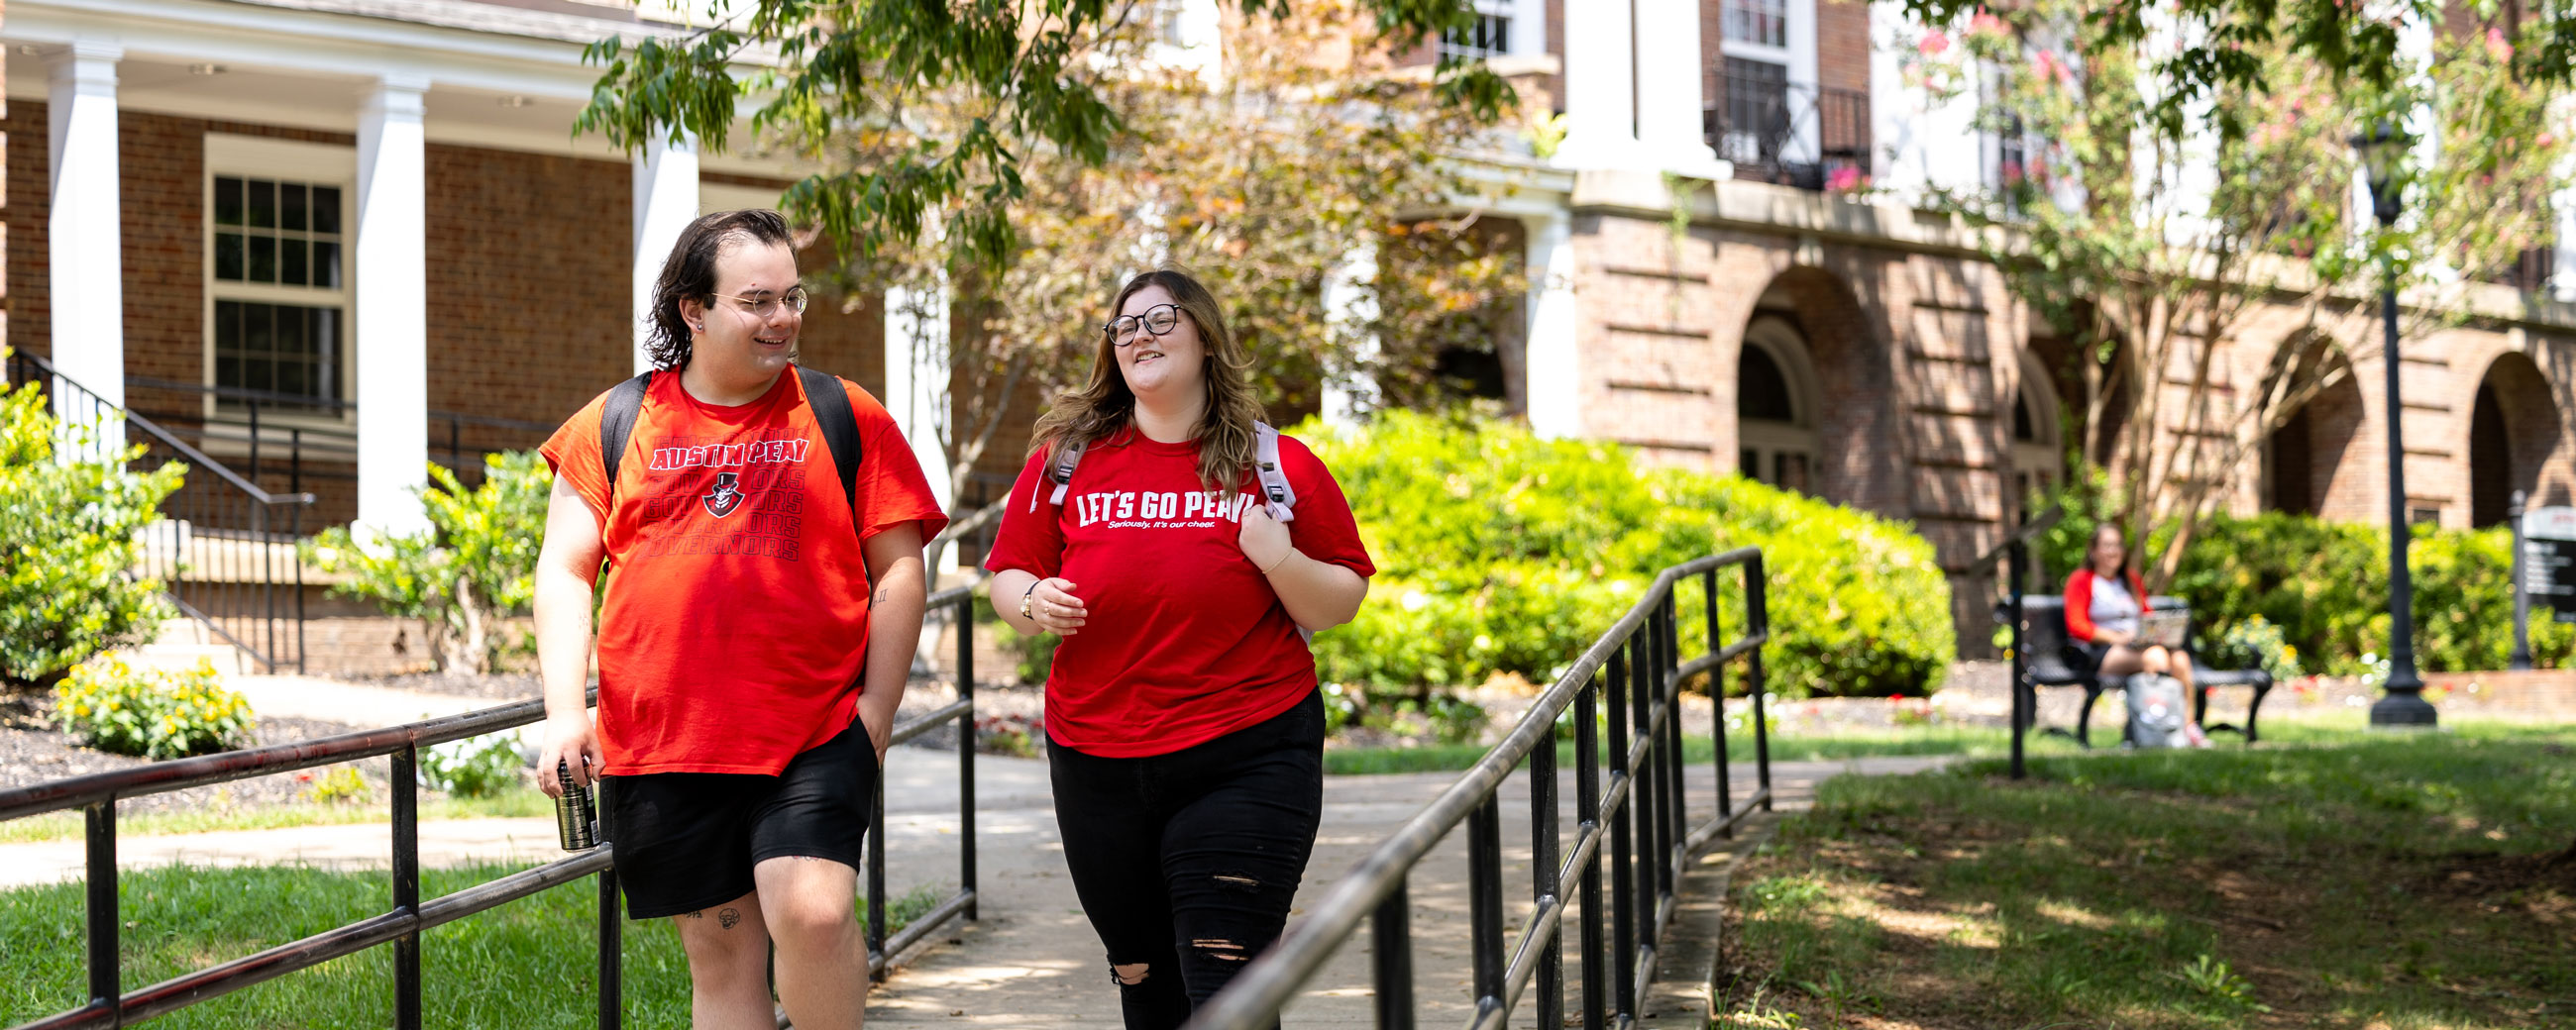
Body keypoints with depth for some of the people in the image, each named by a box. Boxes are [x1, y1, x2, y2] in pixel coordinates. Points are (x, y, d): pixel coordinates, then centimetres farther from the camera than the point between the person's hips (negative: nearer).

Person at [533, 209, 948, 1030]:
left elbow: (899, 571, 5)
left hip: (815, 738, -2)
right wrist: (564, 712, -3)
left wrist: (874, 716, -3)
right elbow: (564, 571, 8)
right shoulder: (615, 424, 8)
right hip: (659, 747, 2)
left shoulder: (846, 417, 6)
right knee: (720, 954, 6)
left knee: (813, 911, -22)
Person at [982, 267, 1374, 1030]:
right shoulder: (1065, 459, 5)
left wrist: (1281, 560, -15)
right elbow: (1008, 577, 13)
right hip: (1097, 760, 3)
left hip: (1246, 758, -3)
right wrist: (1033, 604, -10)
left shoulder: (1279, 466, 0)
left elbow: (1341, 605, 4)